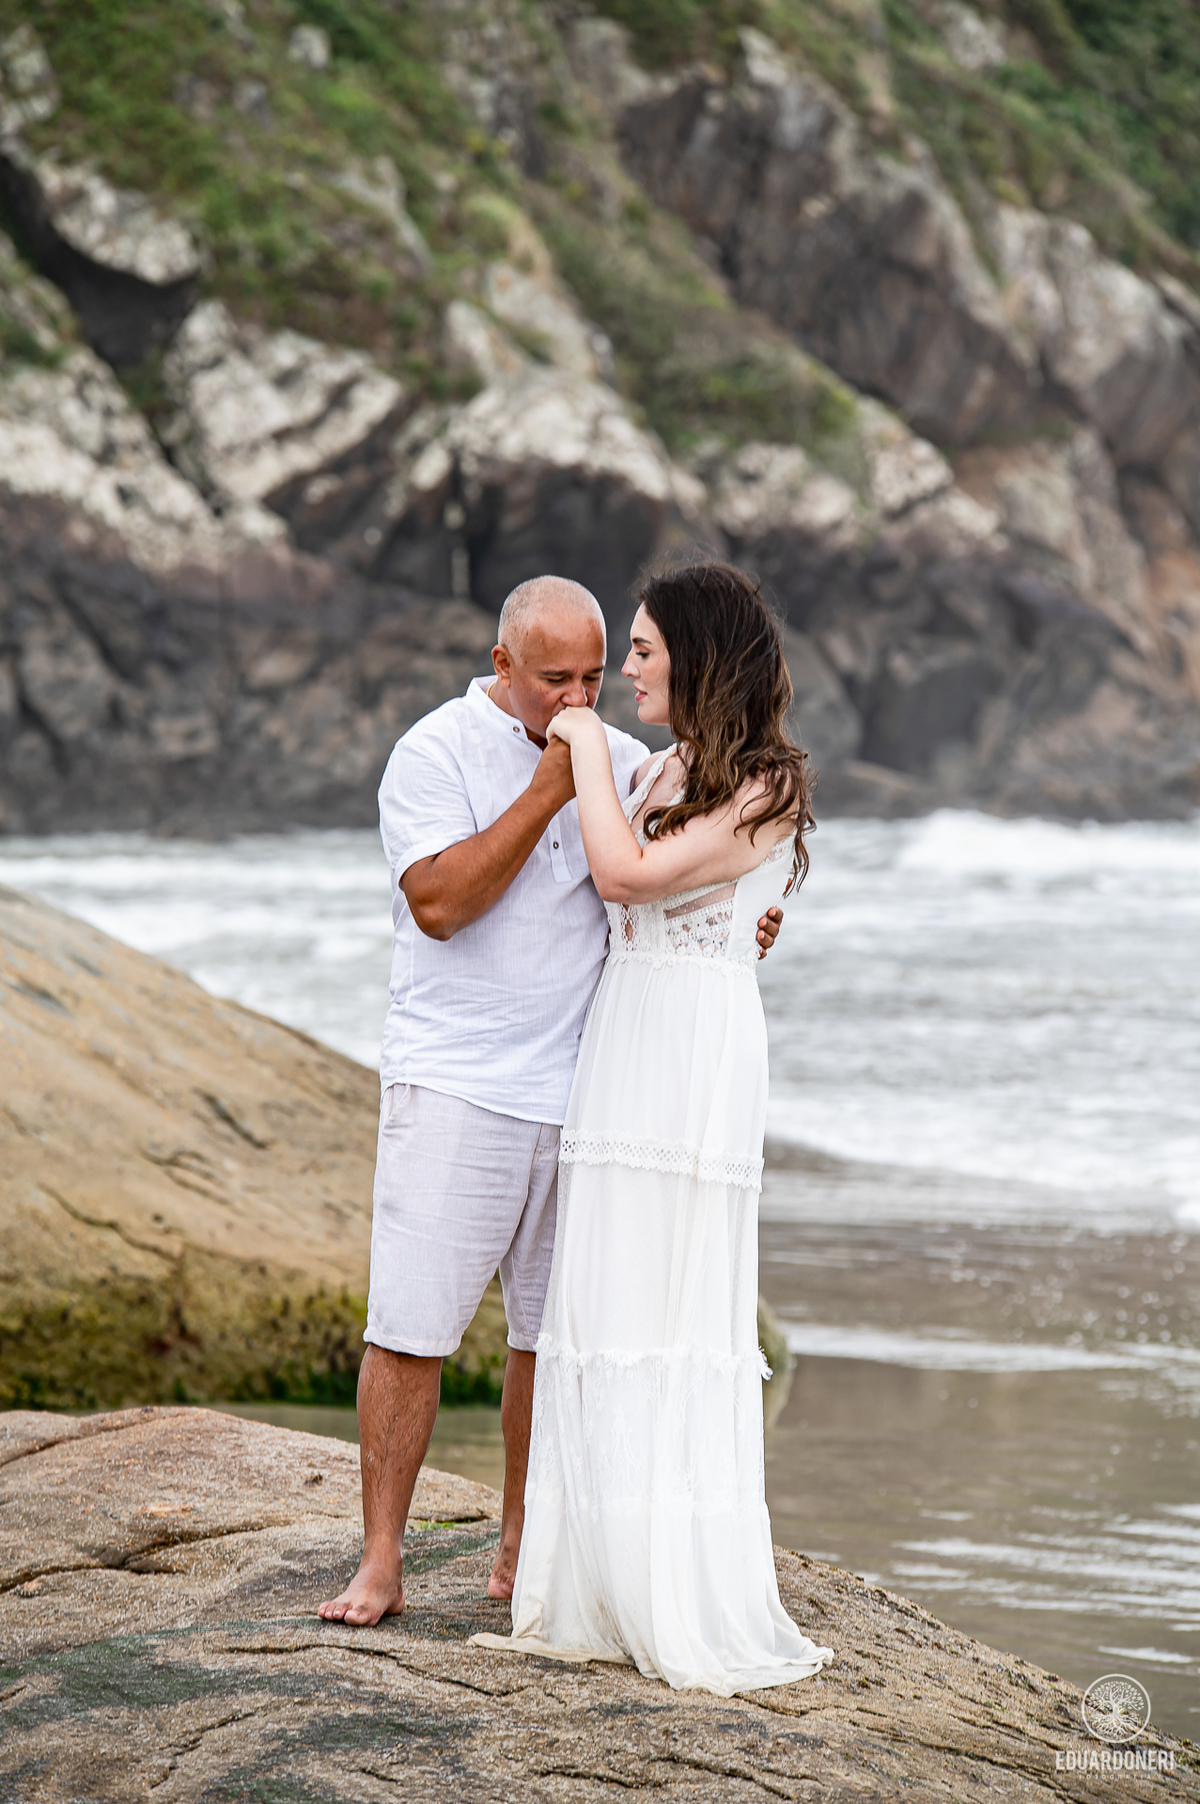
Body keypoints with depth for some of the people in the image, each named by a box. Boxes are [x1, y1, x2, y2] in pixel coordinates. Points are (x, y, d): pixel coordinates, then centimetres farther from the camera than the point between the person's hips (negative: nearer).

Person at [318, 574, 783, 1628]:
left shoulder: (622, 762, 11)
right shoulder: (436, 752, -4)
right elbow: (440, 901, -17)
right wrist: (546, 791, -17)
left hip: (583, 1089, 5)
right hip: (455, 1087, -5)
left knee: (557, 1332, 7)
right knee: (413, 1328, -7)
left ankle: (522, 1553, 18)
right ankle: (380, 1562, -1)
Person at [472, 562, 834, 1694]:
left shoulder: (764, 788, -8)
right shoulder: (657, 775, 16)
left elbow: (629, 874, -18)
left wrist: (588, 752, -8)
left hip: (693, 1057, -8)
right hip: (617, 1045, 8)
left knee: (673, 1313, -8)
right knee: (603, 1314, 7)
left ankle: (702, 1616, -3)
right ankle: (603, 1598, 12)